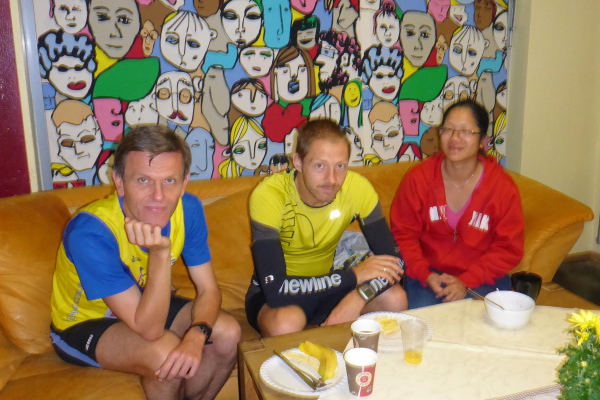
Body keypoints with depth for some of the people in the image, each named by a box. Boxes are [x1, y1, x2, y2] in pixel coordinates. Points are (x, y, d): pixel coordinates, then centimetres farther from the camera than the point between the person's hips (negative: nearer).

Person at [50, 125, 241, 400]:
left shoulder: (188, 209, -19)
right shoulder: (90, 232, -35)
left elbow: (208, 289, -14)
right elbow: (149, 329, -33)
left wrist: (196, 335, -35)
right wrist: (160, 254, -45)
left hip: (145, 305, 5)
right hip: (83, 324, -5)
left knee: (228, 334, -15)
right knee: (166, 355, -30)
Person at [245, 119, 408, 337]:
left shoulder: (357, 188, -18)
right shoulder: (268, 196, -29)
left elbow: (393, 259, -13)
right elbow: (275, 289, -34)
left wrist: (359, 295, -34)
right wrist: (353, 276, -28)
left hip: (327, 284, 4)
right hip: (270, 294, -3)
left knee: (395, 299, -20)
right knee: (287, 323, -36)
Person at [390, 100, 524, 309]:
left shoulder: (503, 187, -6)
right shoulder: (417, 178, -5)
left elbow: (509, 248, -3)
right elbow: (403, 235, 0)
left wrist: (466, 282, -15)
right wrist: (426, 276, -16)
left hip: (483, 277, 0)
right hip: (429, 273, 0)